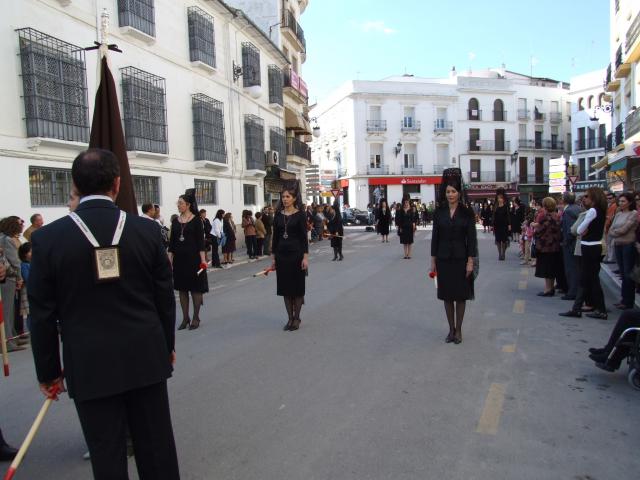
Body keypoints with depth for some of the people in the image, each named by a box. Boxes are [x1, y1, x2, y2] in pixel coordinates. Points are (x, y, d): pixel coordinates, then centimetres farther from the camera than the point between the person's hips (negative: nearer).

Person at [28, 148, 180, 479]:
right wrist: (167, 345, 15)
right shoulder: (147, 230, -6)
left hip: (89, 366, -1)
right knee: (157, 447, 14)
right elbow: (165, 297, 0)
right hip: (146, 358, 1)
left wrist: (48, 371, 9)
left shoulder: (47, 238, -9)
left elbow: (42, 314, -4)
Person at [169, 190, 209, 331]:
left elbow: (201, 240, -8)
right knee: (182, 288, 8)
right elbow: (172, 242, 9)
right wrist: (169, 259, 4)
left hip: (193, 258, -5)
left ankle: (196, 318, 13)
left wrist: (203, 259, -14)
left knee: (195, 288, 2)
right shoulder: (175, 221, 8)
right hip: (179, 258, 5)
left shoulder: (196, 220, -5)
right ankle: (185, 318, 18)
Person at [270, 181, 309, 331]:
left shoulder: (300, 214, -5)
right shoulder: (278, 215, 6)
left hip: (296, 254, -4)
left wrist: (305, 257, -13)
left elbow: (304, 237, -7)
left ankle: (297, 318, 17)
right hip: (281, 254, 4)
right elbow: (275, 237, 9)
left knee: (297, 287, 4)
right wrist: (273, 257, 7)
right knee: (285, 287, 8)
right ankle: (290, 318, 19)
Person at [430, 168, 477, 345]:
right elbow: (435, 236, 5)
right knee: (447, 296, 8)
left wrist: (470, 261, -9)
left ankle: (458, 330, 18)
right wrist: (433, 260, 3)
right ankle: (451, 329, 21)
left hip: (461, 259, -2)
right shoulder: (439, 212, 3)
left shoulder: (467, 213, -3)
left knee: (460, 295, 6)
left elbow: (471, 238, -4)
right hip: (443, 259, 2)